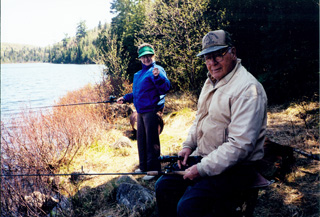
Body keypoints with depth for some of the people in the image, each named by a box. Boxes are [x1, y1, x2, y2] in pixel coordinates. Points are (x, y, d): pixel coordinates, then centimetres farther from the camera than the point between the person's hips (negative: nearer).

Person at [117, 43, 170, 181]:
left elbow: (165, 87, -24)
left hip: (151, 111, -9)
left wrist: (158, 77, -41)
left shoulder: (157, 70, -7)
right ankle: (143, 167, 27)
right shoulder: (138, 74, 19)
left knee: (151, 141, -6)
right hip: (140, 111, 9)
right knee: (141, 140, 15)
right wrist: (125, 98, 26)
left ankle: (153, 169, 2)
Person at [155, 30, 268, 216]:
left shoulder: (247, 89, -21)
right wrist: (188, 145, 8)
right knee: (164, 186, 3)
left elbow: (240, 145, -26)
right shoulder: (211, 82, 10)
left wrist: (202, 169, -23)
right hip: (202, 158, 9)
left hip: (235, 167, -9)